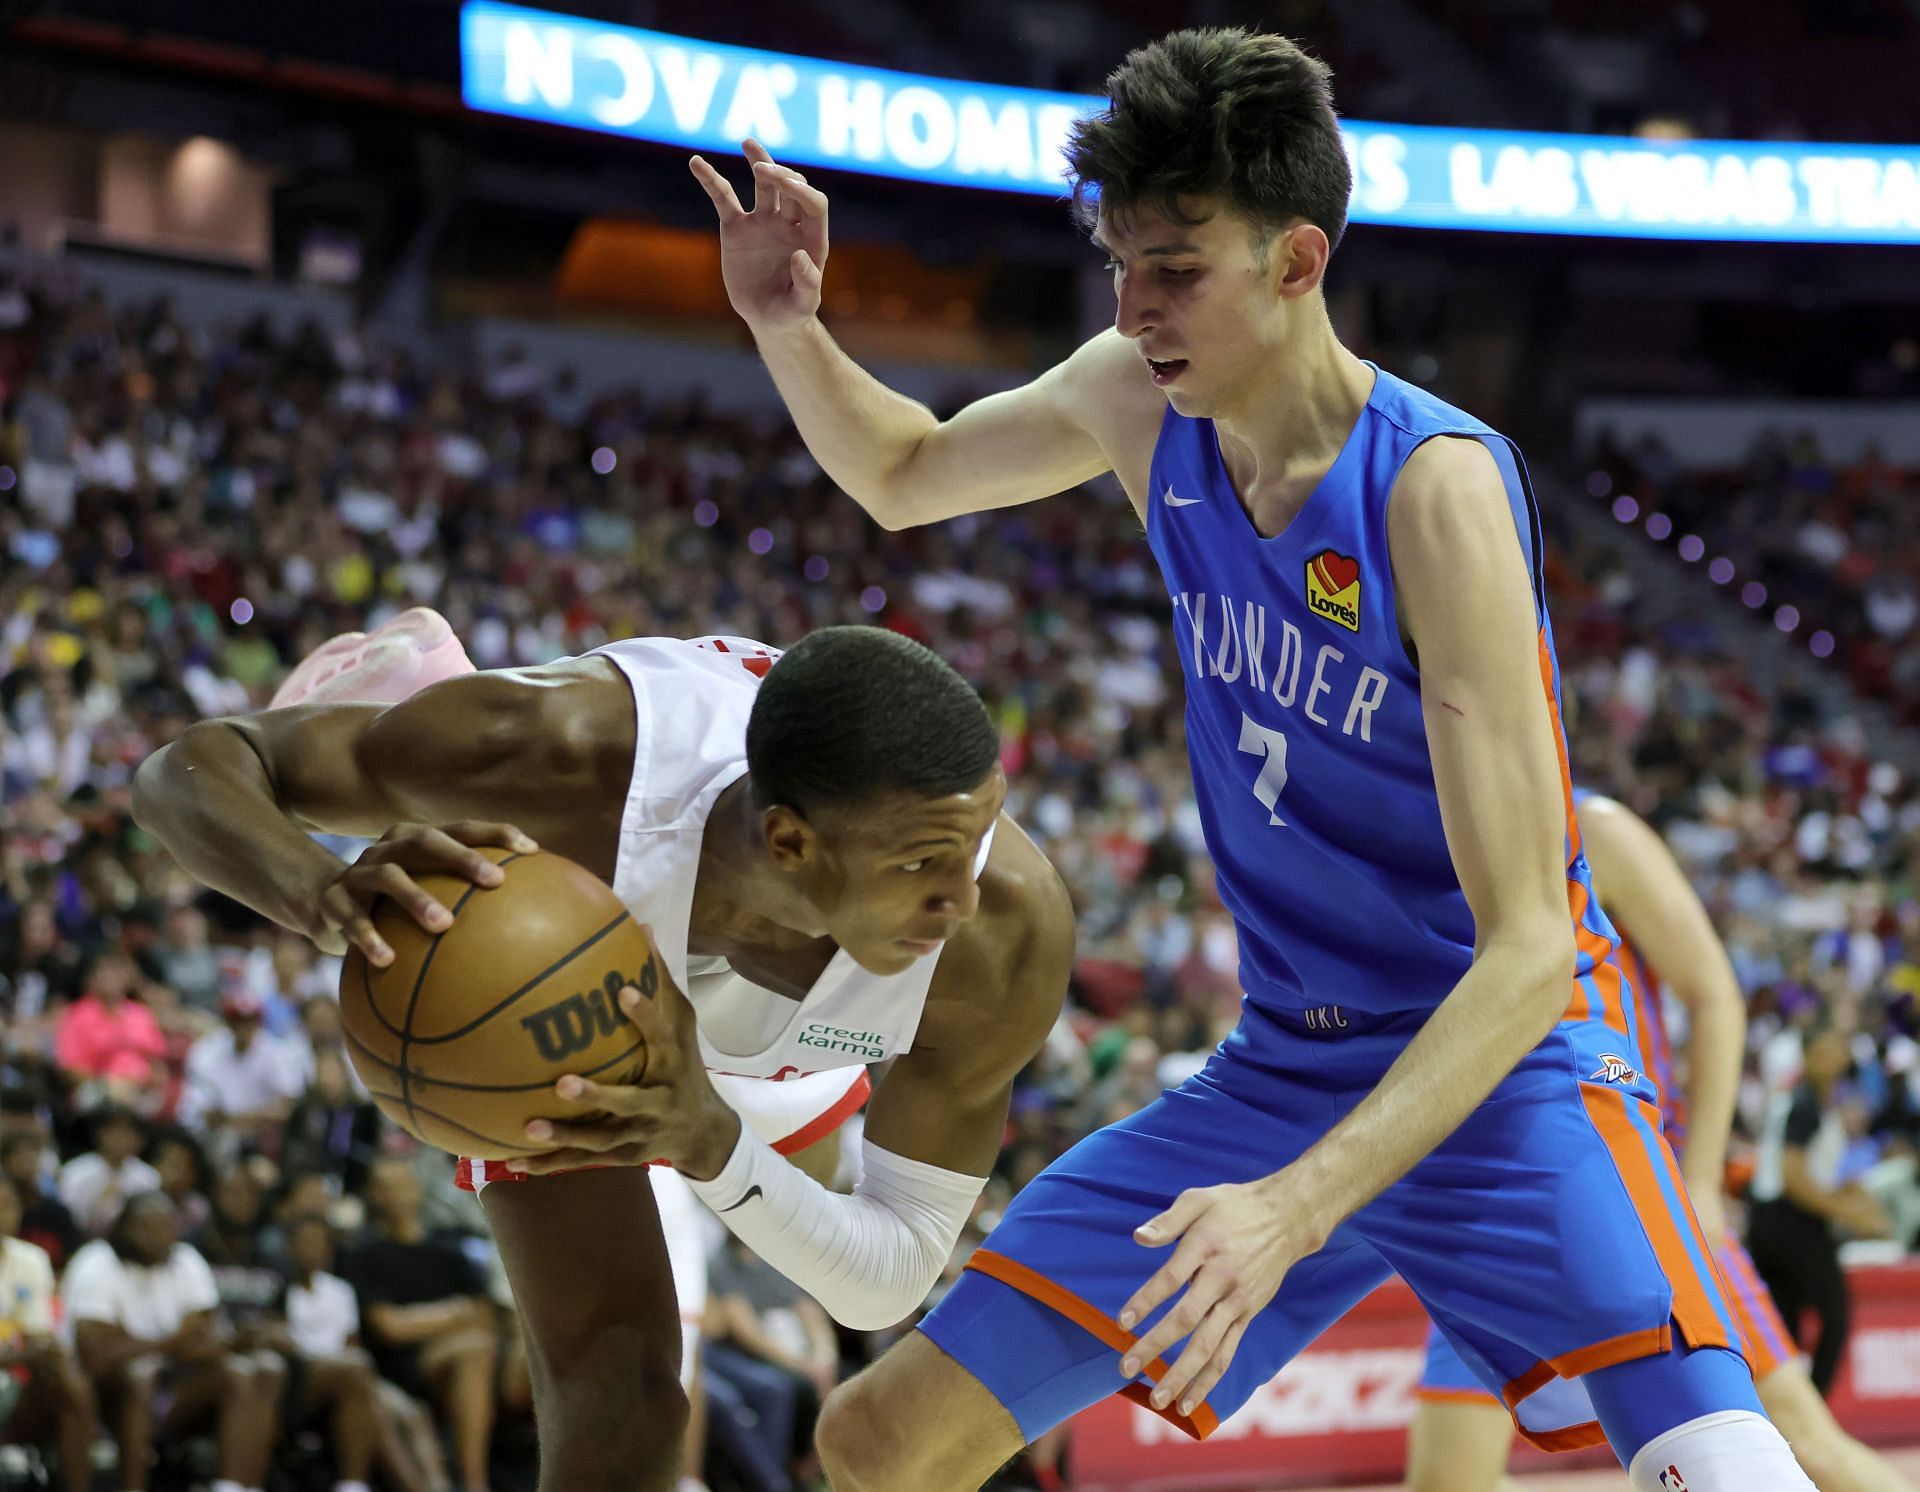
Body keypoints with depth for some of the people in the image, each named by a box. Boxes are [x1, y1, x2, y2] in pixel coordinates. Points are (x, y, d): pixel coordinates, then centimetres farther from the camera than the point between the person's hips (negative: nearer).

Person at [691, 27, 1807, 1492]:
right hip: (1276, 1073, 6)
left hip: (1503, 1069, -6)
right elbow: (903, 476, 20)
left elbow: (1529, 949, -26)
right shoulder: (1141, 406, -4)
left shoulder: (1435, 485, -23)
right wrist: (786, 326, -2)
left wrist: (1301, 1203, -37)